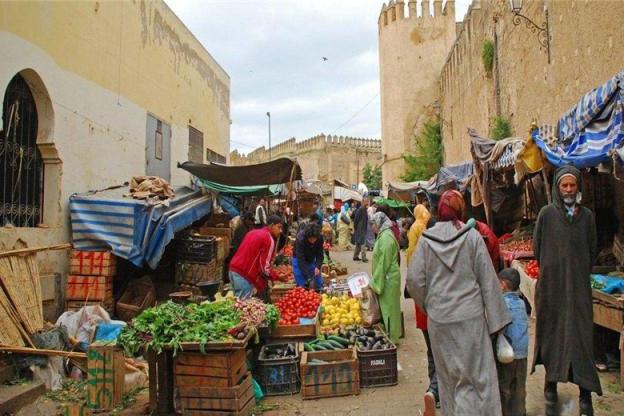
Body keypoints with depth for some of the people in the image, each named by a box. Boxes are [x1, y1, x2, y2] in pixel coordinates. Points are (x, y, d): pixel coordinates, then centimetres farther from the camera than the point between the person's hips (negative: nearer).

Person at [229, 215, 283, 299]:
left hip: (233, 270, 9)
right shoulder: (269, 239, -9)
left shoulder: (253, 232, 17)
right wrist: (278, 277, -1)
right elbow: (264, 267, -14)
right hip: (244, 275, -9)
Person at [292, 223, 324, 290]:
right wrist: (309, 279, -40)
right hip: (299, 260, -4)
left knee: (319, 285, 5)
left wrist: (318, 267, -32)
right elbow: (301, 260, -36)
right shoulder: (300, 239, -34)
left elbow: (320, 255, -13)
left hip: (312, 260, 4)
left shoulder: (320, 238, -22)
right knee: (302, 286, -11)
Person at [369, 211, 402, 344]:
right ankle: (391, 336, 26)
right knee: (387, 307, 16)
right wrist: (375, 280, 16)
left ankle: (391, 337, 12)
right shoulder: (384, 235, 12)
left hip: (387, 279, -10)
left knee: (388, 308, 1)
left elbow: (383, 262, -21)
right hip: (387, 278, 10)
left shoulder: (385, 237, -19)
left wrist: (375, 282, -16)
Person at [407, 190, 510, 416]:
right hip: (470, 316, -2)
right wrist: (496, 318, 1)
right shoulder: (472, 236, -6)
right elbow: (488, 279, -4)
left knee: (449, 376, 16)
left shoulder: (426, 239, -2)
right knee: (477, 374, 8)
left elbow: (414, 279, -5)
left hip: (439, 318, 2)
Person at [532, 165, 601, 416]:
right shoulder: (546, 213, -2)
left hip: (578, 286, 1)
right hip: (551, 284, -1)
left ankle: (585, 394, 9)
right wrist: (551, 270, 4)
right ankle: (551, 387, 18)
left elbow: (591, 251, 11)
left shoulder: (587, 216, 4)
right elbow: (537, 248, 2)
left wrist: (579, 272, 7)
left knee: (581, 335, 0)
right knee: (551, 333, 6)